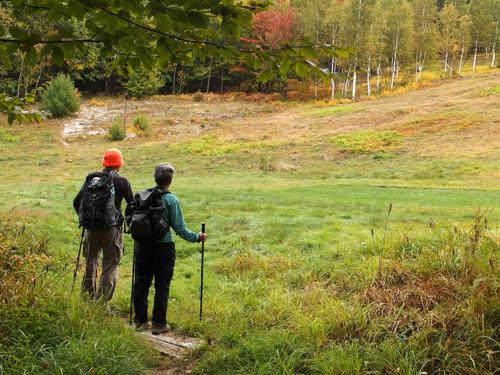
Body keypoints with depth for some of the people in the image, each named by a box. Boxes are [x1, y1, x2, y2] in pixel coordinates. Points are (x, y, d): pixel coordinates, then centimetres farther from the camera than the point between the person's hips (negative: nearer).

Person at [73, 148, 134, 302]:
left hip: (91, 227, 4)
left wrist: (84, 218, 23)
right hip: (112, 229, -4)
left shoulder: (91, 178, 6)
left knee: (90, 263, 19)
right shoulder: (121, 181, -4)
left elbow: (76, 202, 9)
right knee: (110, 266, 3)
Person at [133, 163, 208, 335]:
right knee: (162, 286, 6)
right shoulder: (171, 200, -12)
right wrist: (197, 237, 3)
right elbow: (179, 228, -12)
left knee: (141, 283, 14)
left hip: (142, 245, 4)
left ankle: (140, 320, 23)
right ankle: (159, 324, 11)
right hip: (163, 247, -4)